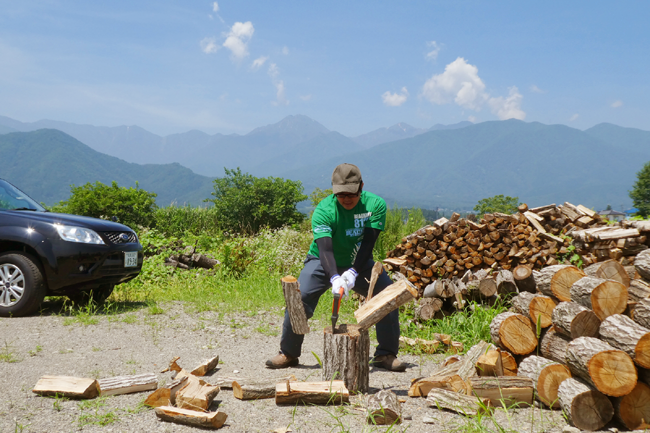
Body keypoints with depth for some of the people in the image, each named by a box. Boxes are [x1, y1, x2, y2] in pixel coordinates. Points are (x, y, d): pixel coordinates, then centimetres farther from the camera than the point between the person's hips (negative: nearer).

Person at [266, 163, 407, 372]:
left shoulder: (376, 204, -17)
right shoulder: (323, 210, -24)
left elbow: (368, 242, -22)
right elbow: (325, 248, -34)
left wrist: (353, 272, -36)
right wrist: (334, 277, -51)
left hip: (359, 263, 2)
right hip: (323, 262, -2)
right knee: (299, 298, -22)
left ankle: (386, 354, -1)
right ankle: (288, 354, -1)